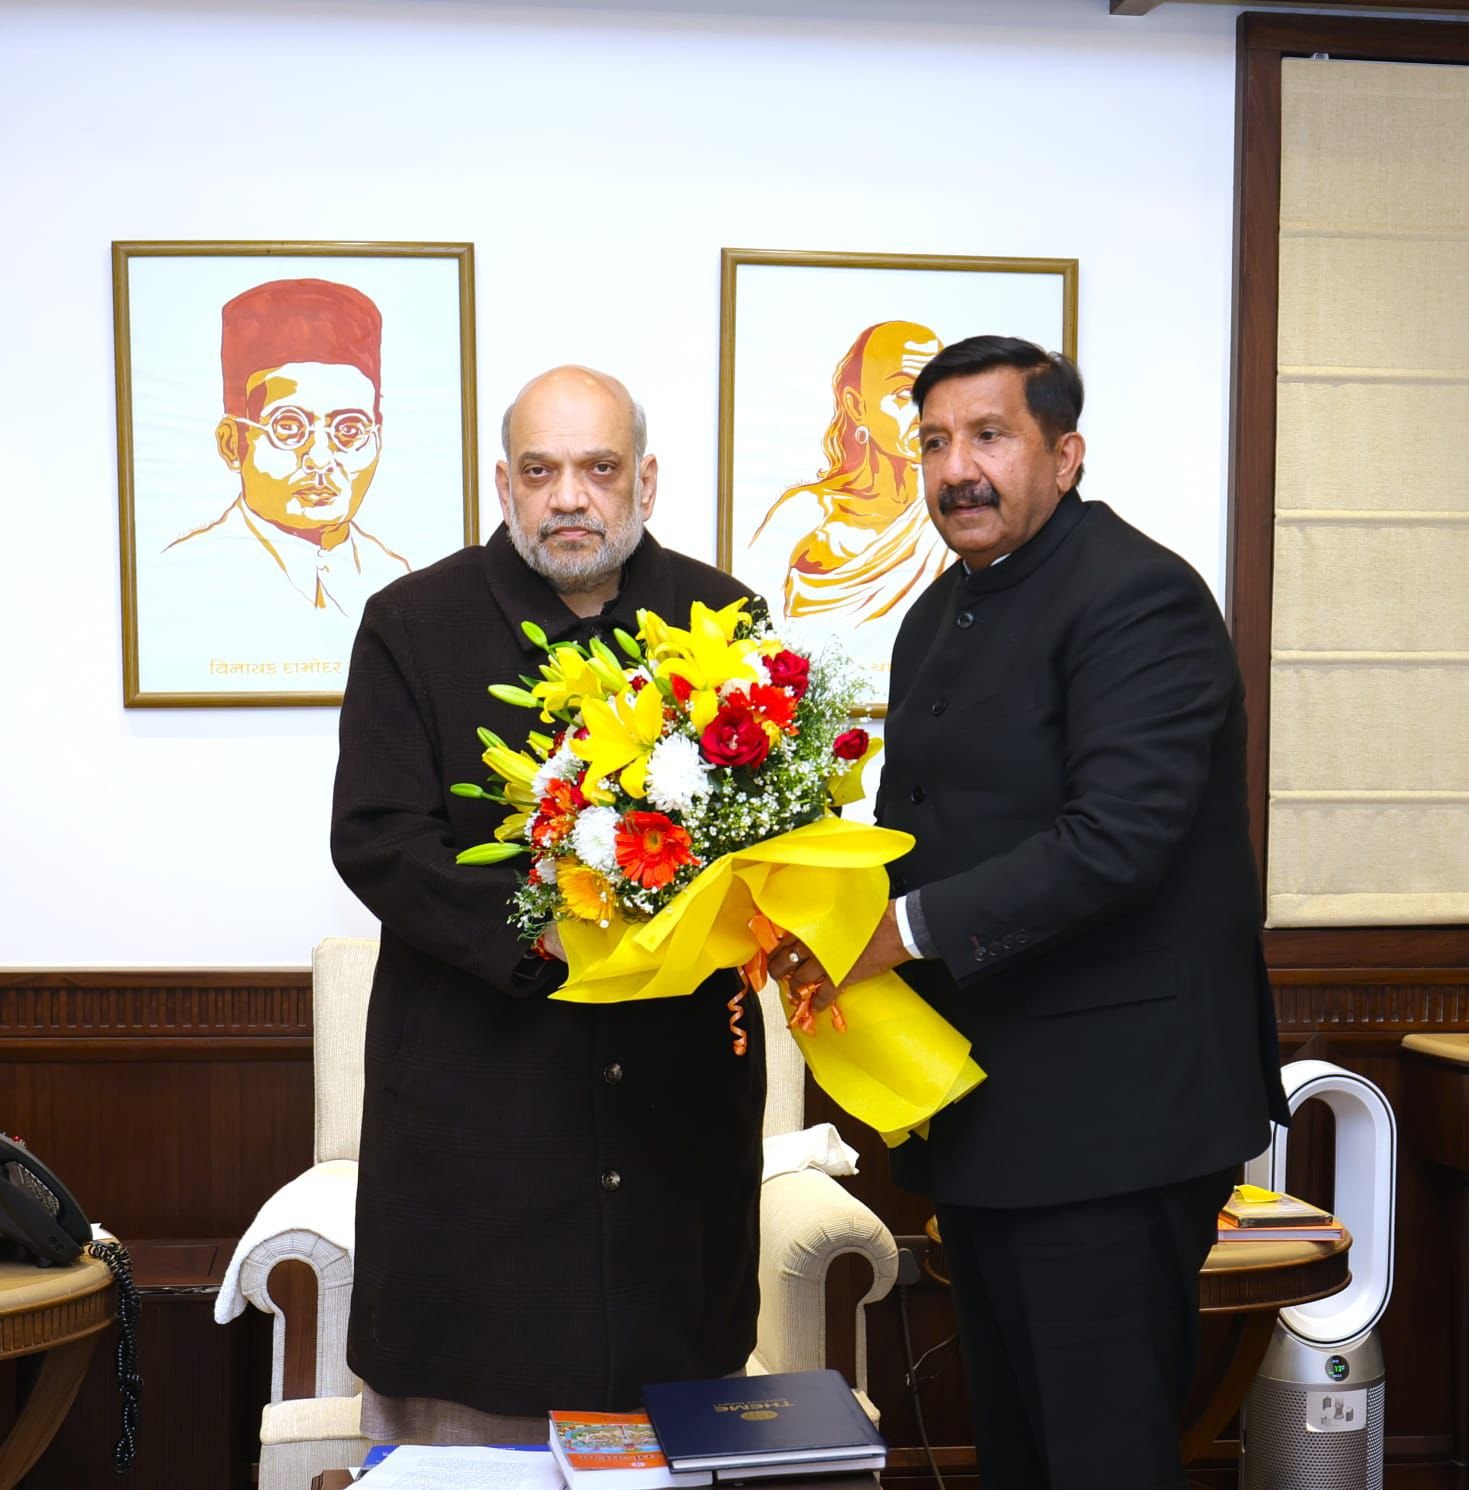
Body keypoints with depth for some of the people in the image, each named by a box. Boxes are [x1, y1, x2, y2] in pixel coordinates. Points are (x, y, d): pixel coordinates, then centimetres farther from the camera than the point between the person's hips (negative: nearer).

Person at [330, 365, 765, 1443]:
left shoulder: (723, 620, 7)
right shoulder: (413, 624, 1)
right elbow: (377, 840, -6)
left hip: (680, 1086, 2)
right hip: (477, 1085, -2)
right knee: (465, 1400, 3)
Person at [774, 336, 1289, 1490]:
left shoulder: (1138, 596, -13)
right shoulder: (940, 616, 15)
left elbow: (1115, 838, -24)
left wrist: (908, 928, -23)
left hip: (1110, 1120, -8)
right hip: (984, 1110, 9)